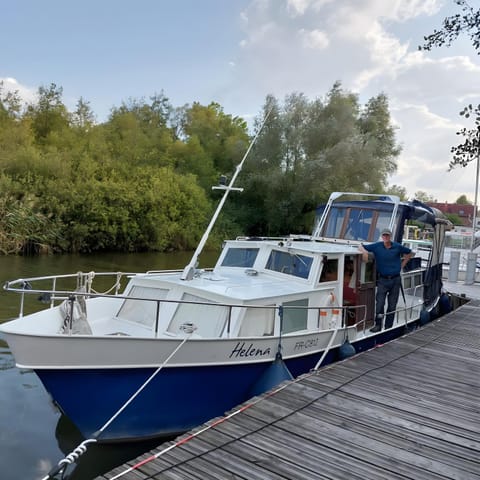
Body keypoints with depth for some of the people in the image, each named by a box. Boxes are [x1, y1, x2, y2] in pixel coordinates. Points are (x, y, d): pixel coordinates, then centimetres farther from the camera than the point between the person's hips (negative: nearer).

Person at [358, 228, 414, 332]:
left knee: (392, 306, 6)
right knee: (380, 304, -6)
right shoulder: (377, 246, -1)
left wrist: (402, 264, 9)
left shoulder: (398, 247, 1)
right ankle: (378, 325, 6)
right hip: (382, 280, -1)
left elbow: (410, 253, 16)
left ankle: (388, 327, 16)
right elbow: (360, 247, 4)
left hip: (395, 280, 1)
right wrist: (364, 252, -18)